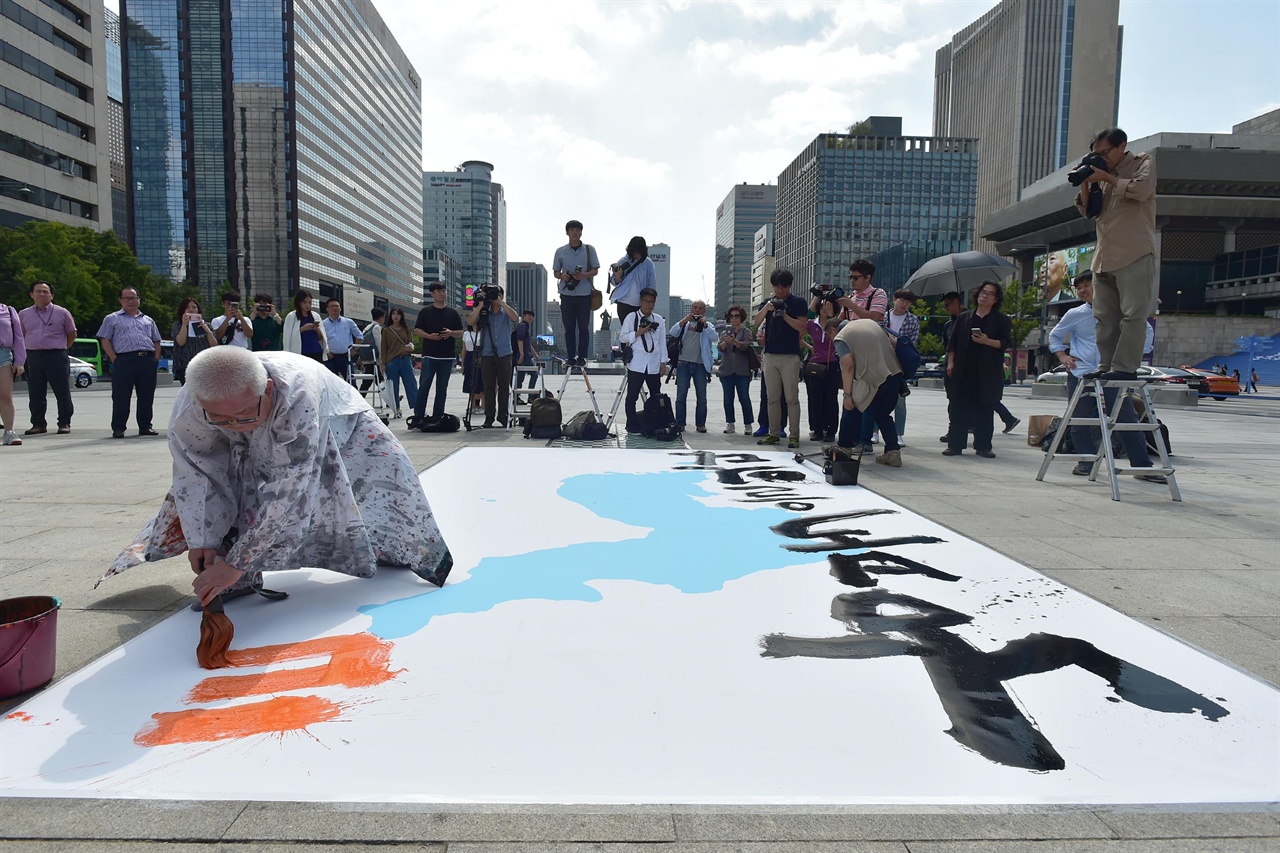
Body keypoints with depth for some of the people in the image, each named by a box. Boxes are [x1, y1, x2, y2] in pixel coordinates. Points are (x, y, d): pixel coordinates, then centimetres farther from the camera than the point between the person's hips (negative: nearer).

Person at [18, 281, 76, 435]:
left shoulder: (62, 313, 3)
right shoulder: (23, 314, 11)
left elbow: (72, 334, 11)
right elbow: (20, 335, 21)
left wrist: (62, 348, 8)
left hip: (57, 356, -3)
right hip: (33, 357, 3)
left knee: (62, 392, -2)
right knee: (35, 394, 6)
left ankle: (64, 423, 5)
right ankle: (38, 424, 14)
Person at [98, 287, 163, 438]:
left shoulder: (148, 320, 23)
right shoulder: (112, 319, 12)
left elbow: (156, 341, 21)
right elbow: (105, 340, 4)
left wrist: (156, 359, 6)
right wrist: (114, 359, -7)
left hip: (148, 361, 3)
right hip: (124, 360, -3)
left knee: (147, 396, 5)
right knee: (121, 396, -4)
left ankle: (145, 426, 13)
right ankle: (118, 428, 2)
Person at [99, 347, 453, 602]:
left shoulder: (297, 396, -50)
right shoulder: (189, 405, -36)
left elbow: (288, 496, -48)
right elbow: (193, 473, -20)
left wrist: (235, 564, -46)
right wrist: (200, 540, -26)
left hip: (337, 429, -3)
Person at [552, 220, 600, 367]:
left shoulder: (589, 250, 4)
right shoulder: (561, 251, 7)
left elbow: (595, 270, 3)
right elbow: (555, 272, 10)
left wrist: (584, 275, -17)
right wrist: (562, 276, -13)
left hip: (584, 294, -1)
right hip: (567, 294, 1)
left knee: (583, 327, 1)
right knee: (569, 327, 4)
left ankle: (582, 357, 7)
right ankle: (570, 357, 10)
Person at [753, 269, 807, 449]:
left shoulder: (798, 302, 2)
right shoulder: (768, 302, 14)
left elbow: (802, 326, -7)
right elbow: (757, 322, 1)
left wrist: (784, 316, -17)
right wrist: (766, 309, -16)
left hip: (790, 356, -4)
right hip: (770, 355, 4)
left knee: (792, 398, -4)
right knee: (773, 398, 7)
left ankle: (794, 435, -3)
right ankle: (774, 433, 13)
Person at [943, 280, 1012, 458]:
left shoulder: (1001, 320, 6)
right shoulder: (964, 317, 14)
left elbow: (1005, 343, -2)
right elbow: (953, 342, 13)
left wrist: (987, 341, -18)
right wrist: (950, 362, 4)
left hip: (988, 373, -2)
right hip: (964, 371, 2)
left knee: (985, 410, 1)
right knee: (962, 409, 0)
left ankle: (983, 446, 7)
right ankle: (955, 445, 3)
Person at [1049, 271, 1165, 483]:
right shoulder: (1074, 315, 5)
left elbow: (1146, 331, 13)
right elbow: (1055, 335, 21)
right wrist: (1062, 355, 6)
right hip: (1080, 375, 1)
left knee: (1128, 420, -3)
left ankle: (1142, 466, 3)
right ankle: (1087, 462, 17)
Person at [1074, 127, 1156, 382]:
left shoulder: (1143, 162, 7)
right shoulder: (1105, 173, 22)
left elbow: (1142, 189, -12)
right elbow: (1087, 210, 19)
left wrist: (1106, 178, -7)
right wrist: (1085, 182, 4)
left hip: (1134, 255, -6)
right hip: (1104, 258, 7)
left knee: (1133, 313, -9)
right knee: (1105, 317, 4)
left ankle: (1125, 367, -12)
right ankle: (1106, 367, 6)